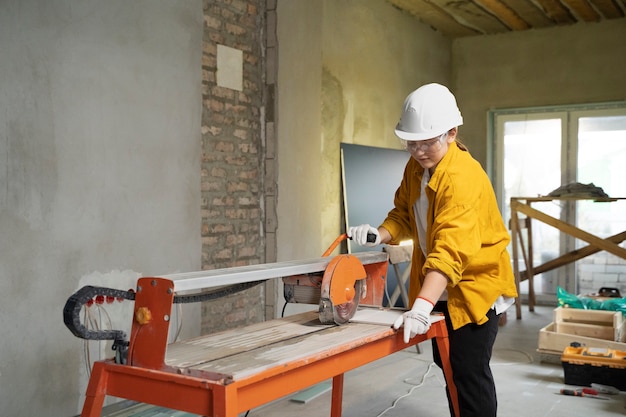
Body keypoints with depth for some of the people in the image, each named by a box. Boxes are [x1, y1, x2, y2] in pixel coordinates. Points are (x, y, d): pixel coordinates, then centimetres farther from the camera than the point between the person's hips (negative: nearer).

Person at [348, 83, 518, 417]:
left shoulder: (463, 177, -27)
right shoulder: (416, 167, 0)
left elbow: (451, 249, -38)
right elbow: (404, 214, 6)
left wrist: (421, 307, -47)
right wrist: (380, 235, -17)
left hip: (476, 285, -8)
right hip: (441, 288, 8)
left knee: (469, 373, -6)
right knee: (448, 365, 18)